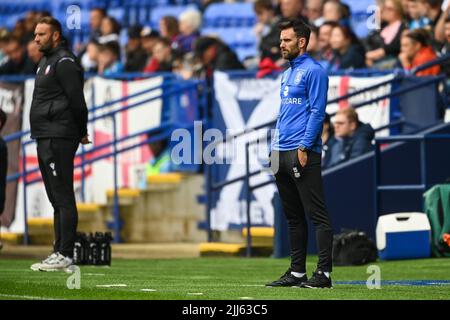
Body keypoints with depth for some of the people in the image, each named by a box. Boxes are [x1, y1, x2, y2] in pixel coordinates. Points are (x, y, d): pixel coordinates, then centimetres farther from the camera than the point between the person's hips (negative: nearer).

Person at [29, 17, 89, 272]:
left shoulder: (64, 62, -11)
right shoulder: (47, 61, 21)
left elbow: (77, 100, -15)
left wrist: (81, 132, -6)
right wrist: (79, 132, 15)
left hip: (59, 140, -11)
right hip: (45, 139, 11)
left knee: (63, 198, -10)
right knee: (57, 200, 12)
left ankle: (65, 256, -12)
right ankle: (60, 253, 15)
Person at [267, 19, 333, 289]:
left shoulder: (313, 71, -7)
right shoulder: (287, 74, 20)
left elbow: (317, 112, -14)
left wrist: (304, 148, -19)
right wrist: (275, 149, 18)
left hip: (304, 154, -10)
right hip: (282, 154, 10)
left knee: (317, 215, -9)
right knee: (293, 216, 12)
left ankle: (324, 273, -10)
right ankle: (297, 272, 16)